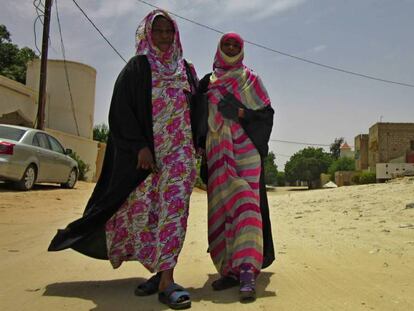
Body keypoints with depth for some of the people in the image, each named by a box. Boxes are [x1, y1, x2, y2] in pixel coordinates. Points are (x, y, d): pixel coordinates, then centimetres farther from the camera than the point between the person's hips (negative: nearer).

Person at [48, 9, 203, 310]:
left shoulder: (186, 70, 15)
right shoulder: (136, 68, 6)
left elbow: (196, 110, 17)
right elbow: (122, 111, -3)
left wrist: (194, 146, 6)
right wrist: (140, 146, -13)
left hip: (179, 152, 2)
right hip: (144, 150, -1)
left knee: (172, 207, -9)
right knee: (143, 207, -3)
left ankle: (166, 278, -9)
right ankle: (160, 272, 15)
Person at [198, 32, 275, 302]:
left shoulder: (250, 79, 11)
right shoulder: (208, 82, 19)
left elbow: (267, 113, 3)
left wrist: (241, 113, -12)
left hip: (246, 150, -3)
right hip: (218, 154, 3)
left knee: (245, 204, -17)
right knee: (222, 207, -2)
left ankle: (247, 272, -23)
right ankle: (231, 269, 5)